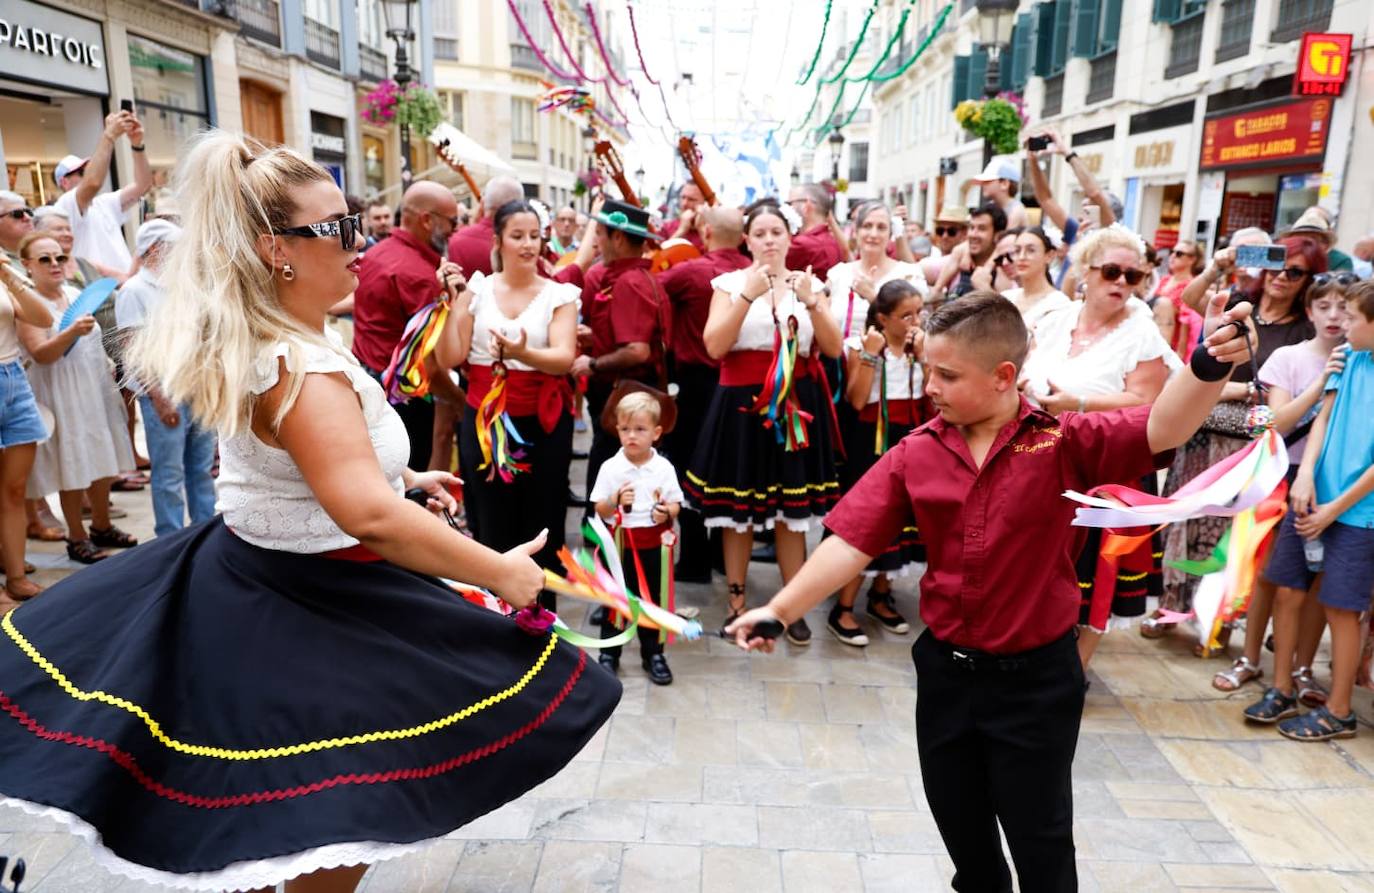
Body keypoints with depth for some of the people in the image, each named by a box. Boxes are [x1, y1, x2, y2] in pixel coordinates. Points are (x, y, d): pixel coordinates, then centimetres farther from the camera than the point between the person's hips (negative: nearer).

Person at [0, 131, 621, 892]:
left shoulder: (254, 341, 4)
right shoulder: (300, 369, -29)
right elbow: (370, 515, -40)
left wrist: (404, 475, 18)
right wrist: (500, 572, -31)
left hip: (257, 572, 10)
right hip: (312, 607, -10)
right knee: (339, 821, 8)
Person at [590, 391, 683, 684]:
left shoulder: (664, 468, -3)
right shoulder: (610, 467, -5)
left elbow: (676, 504, 2)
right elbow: (599, 510, -2)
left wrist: (666, 512, -20)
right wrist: (616, 501, -22)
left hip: (653, 545, 1)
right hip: (620, 544, 0)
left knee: (652, 600, 11)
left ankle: (653, 654, 26)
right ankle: (609, 653, 24)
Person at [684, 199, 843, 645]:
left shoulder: (809, 282, 9)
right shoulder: (731, 283, 3)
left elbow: (834, 348, 0)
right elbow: (714, 346, -10)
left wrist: (811, 302, -12)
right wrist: (748, 295, -16)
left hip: (795, 405, 1)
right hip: (742, 403, -1)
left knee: (793, 511, 5)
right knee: (738, 509, 5)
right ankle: (737, 602, 21)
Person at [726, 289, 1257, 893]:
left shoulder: (1064, 442, -12)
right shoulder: (915, 454, -7)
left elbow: (1162, 429, -27)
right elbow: (852, 542, -10)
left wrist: (1209, 365, -46)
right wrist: (779, 611, -16)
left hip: (1035, 678, -3)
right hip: (945, 669, 3)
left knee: (1040, 842, 15)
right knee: (962, 832, 23)